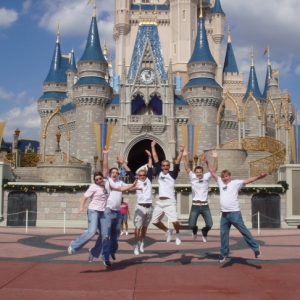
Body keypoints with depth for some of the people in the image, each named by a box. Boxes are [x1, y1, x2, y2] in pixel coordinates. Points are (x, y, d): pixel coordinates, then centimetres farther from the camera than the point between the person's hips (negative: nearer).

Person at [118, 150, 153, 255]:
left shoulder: (149, 180, 9)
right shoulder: (136, 182, 3)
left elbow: (150, 169, 7)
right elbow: (129, 172, -1)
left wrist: (149, 157, 5)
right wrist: (123, 163, -6)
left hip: (149, 207, 3)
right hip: (140, 207, -3)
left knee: (145, 227, 14)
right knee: (138, 227, -4)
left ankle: (142, 243, 28)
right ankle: (136, 245, 2)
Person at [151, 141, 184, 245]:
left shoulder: (172, 174, 2)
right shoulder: (159, 173, 12)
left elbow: (177, 163, -9)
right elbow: (155, 159, 13)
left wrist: (181, 152, -19)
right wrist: (153, 147, 14)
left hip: (170, 202, -5)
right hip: (160, 202, 5)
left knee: (175, 221, -17)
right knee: (155, 221, 10)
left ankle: (177, 233, 15)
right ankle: (168, 231, 34)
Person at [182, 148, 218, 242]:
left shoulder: (206, 177, 1)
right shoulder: (192, 177, 1)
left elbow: (214, 169, -9)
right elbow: (187, 168, -10)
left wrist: (215, 158, -24)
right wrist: (185, 157, -24)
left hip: (205, 206, 1)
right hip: (195, 206, 0)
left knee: (209, 224, -4)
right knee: (191, 225, -4)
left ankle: (204, 232, 31)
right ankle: (195, 230, 35)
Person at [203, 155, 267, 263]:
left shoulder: (235, 183, -4)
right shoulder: (220, 182, 10)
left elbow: (247, 180, -15)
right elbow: (213, 173, 13)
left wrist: (258, 177, -29)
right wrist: (207, 163, 7)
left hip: (235, 213, -5)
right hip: (224, 214, 6)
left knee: (244, 231, 0)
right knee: (223, 233, 12)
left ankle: (256, 248, 12)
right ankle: (224, 252, 25)